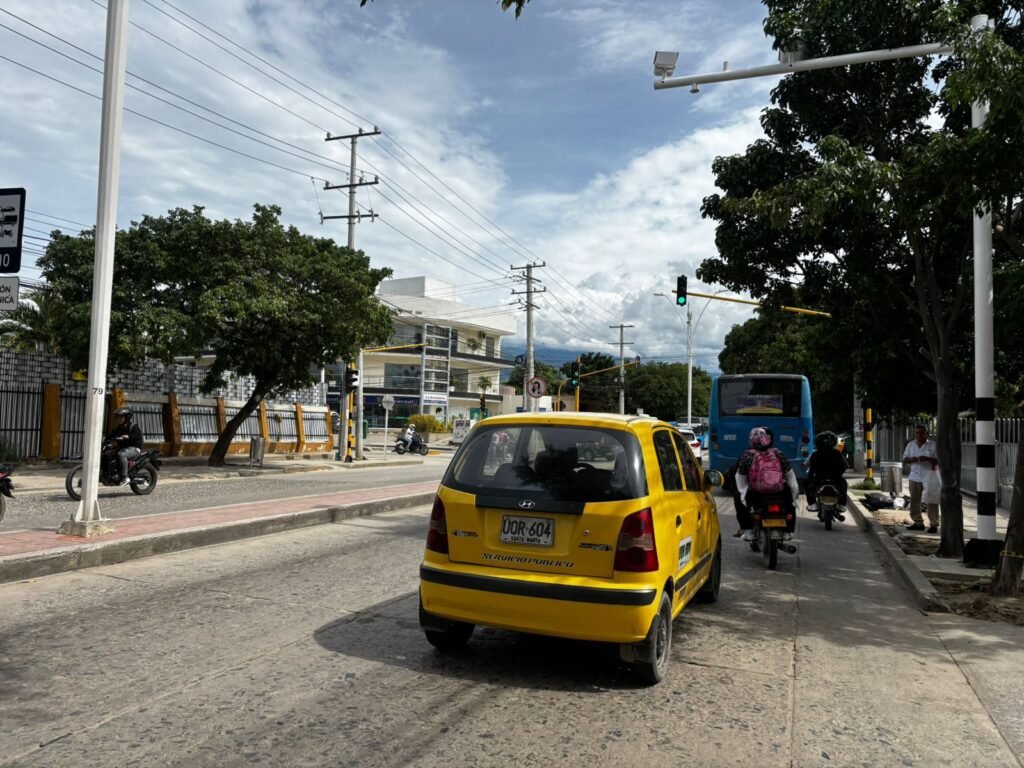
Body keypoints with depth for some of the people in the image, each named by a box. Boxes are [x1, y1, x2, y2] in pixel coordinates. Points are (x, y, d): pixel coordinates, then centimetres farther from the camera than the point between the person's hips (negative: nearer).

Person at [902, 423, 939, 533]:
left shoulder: (933, 445, -5)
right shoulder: (910, 445, 8)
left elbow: (939, 460, -7)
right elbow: (904, 460, 11)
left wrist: (928, 459, -23)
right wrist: (911, 459, -11)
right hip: (915, 477, 4)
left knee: (932, 501, -1)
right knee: (914, 501, 8)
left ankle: (934, 524, 6)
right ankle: (918, 522, 19)